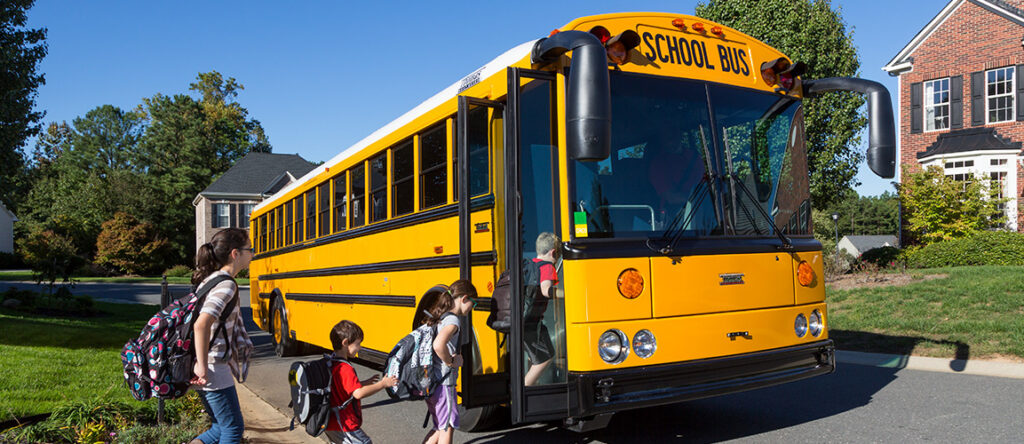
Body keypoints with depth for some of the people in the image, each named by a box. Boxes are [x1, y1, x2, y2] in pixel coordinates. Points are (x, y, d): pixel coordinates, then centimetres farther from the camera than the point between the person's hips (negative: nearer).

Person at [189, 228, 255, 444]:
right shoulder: (225, 284, -18)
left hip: (207, 370, 9)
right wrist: (202, 367, -24)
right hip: (214, 370, -9)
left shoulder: (209, 279, 11)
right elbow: (201, 324, -32)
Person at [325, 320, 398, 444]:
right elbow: (358, 393, -33)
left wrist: (365, 383, 16)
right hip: (345, 426, -10)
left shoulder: (330, 363, 8)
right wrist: (383, 384, -26)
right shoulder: (345, 369, -24)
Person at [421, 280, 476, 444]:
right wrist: (451, 361, -20)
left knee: (440, 427, 20)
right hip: (443, 383, -9)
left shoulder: (438, 317, 10)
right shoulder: (452, 320, -18)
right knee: (448, 427, 5)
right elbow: (439, 345, -37)